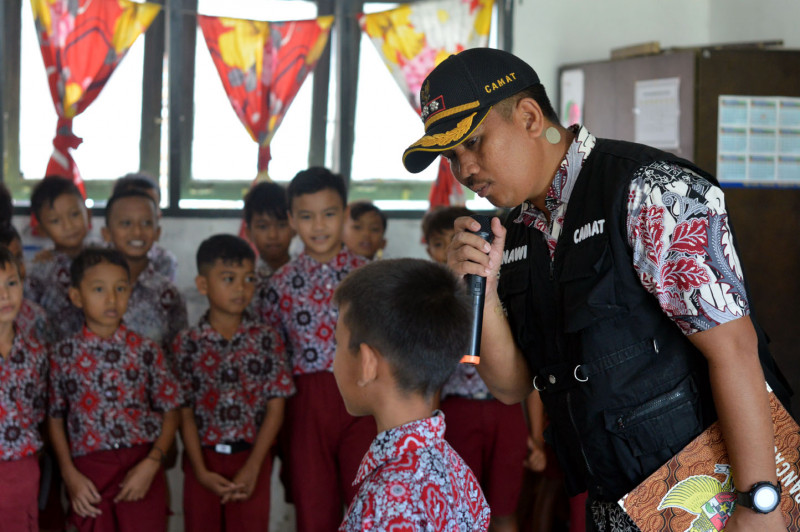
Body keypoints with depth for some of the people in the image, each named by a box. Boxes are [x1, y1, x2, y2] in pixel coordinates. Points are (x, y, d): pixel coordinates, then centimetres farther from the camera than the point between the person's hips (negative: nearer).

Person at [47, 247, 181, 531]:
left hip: (141, 469, 0)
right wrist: (70, 475, -3)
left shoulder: (146, 351, 1)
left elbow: (170, 412, 3)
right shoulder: (63, 355, 3)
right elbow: (55, 418, 7)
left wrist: (151, 464, -10)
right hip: (88, 472, 0)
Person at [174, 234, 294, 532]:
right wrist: (200, 471, -12)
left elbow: (275, 409, -3)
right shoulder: (187, 344, -1)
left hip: (251, 460, 0)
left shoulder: (265, 340, -1)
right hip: (203, 459, 0)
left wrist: (252, 468, -11)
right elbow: (185, 413, -3)